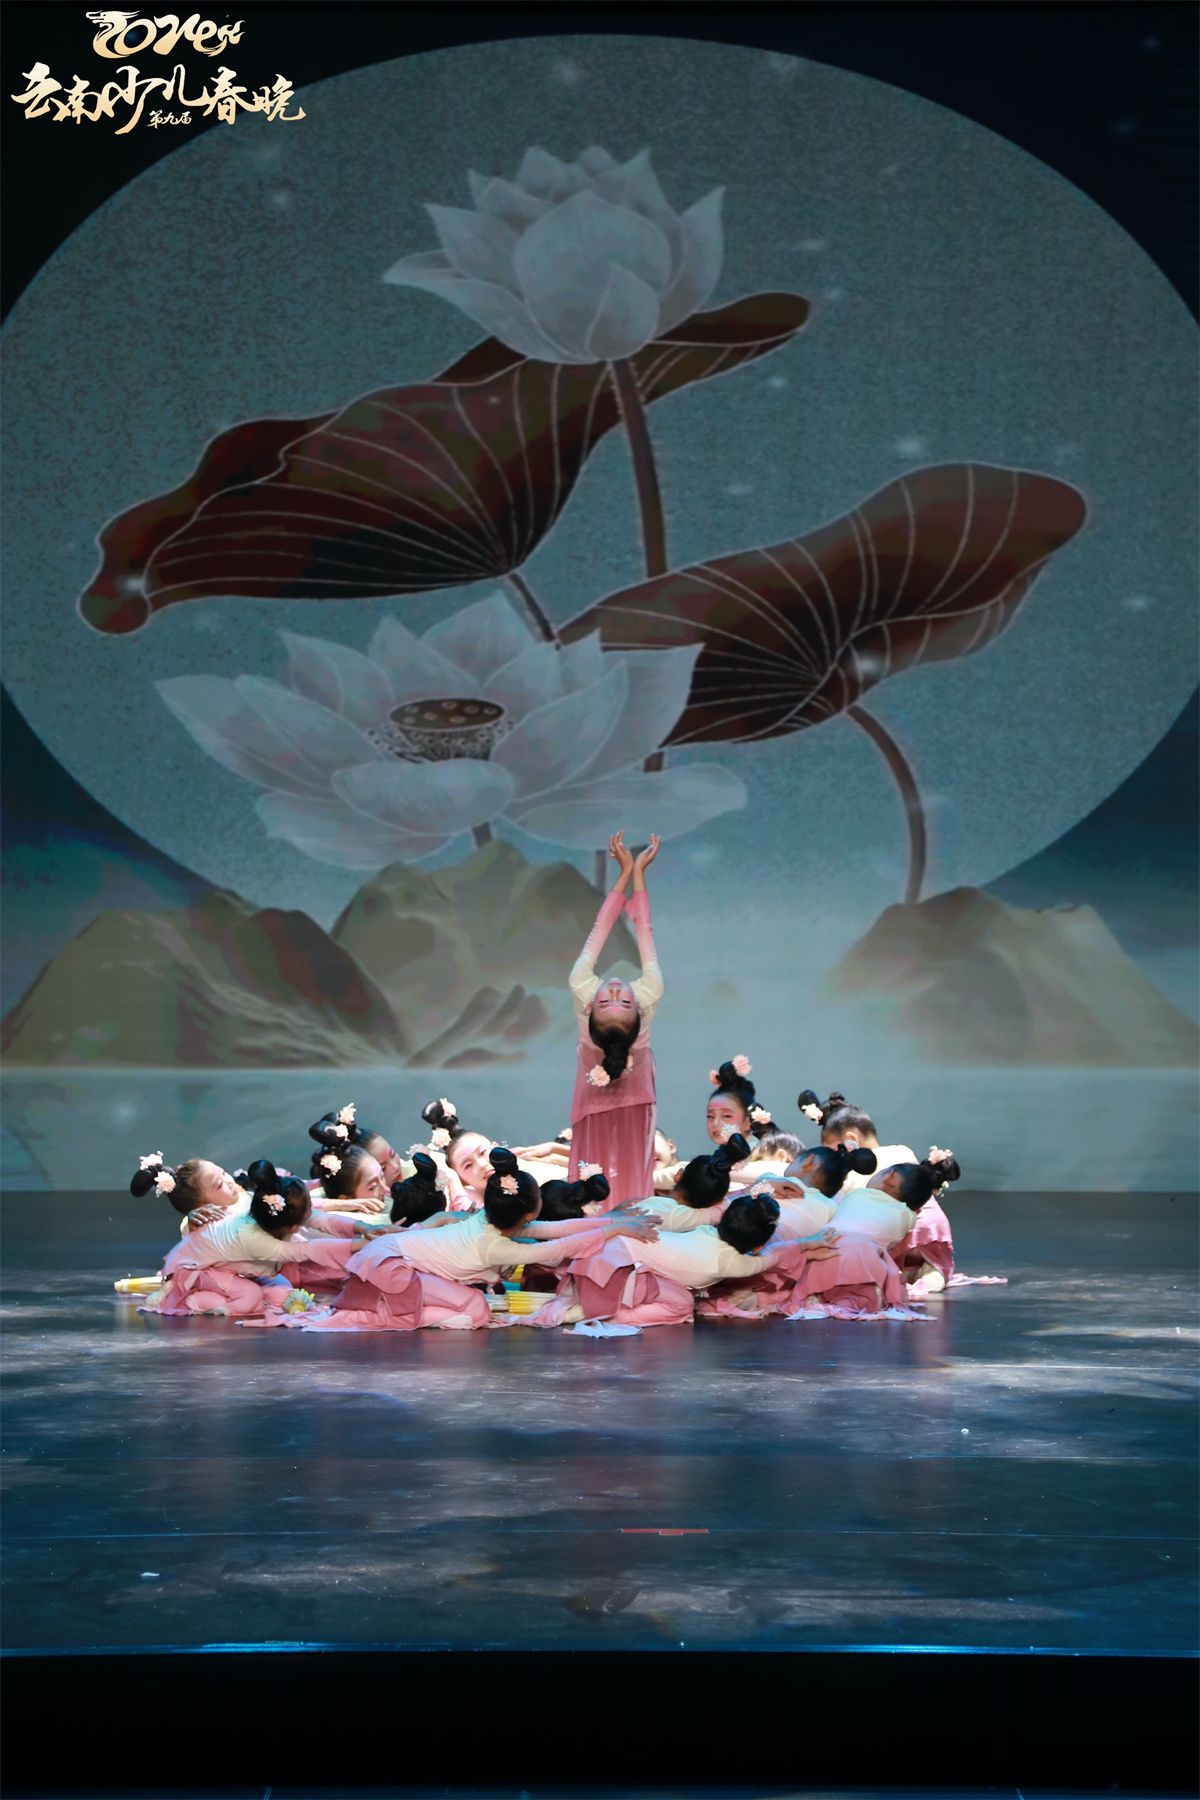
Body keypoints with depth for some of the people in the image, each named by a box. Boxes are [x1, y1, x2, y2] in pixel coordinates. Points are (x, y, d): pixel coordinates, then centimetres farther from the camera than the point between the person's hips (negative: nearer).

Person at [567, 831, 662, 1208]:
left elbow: (597, 935, -25)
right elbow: (645, 937, -27)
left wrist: (625, 873, -19)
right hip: (634, 1106, 0)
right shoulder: (648, 1000, -36)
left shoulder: (583, 996, -34)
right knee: (633, 1170, 7)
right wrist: (638, 874, -20)